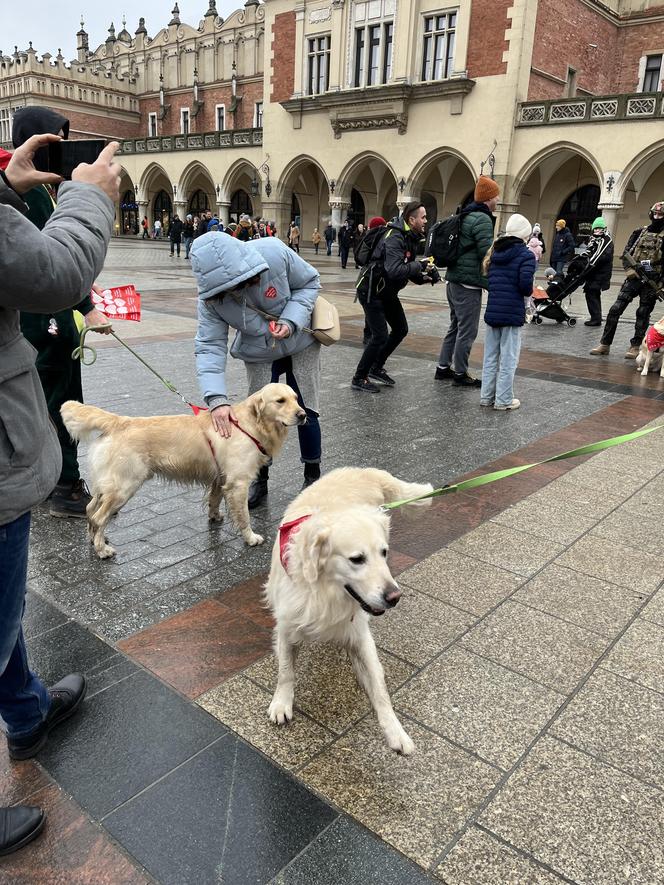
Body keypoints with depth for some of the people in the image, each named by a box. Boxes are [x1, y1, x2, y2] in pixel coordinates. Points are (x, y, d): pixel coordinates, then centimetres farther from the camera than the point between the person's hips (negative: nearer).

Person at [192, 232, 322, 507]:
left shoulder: (274, 252, -30)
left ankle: (313, 477, 20)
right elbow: (209, 347, -26)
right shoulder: (210, 297, -24)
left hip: (301, 342, -1)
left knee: (305, 412, -1)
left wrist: (291, 321, -30)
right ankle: (259, 479, 23)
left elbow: (309, 282, -14)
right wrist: (216, 399, -39)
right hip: (258, 354, 2)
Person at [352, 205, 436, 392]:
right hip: (371, 291, -10)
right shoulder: (394, 238, -23)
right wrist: (420, 265, -27)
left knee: (401, 329, 13)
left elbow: (407, 270, 12)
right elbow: (394, 270, -36)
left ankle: (376, 368, 26)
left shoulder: (411, 238, 7)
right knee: (380, 336, -12)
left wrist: (424, 277, -5)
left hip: (387, 291, 10)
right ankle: (359, 378, 3)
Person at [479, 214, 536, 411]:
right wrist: (529, 292, 3)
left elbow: (488, 277, 10)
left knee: (490, 356, 13)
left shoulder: (495, 252, 10)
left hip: (492, 311, 6)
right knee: (508, 359, 2)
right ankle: (503, 400, 6)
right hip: (513, 313, -5)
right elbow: (526, 284, -16)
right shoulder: (526, 255, -8)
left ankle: (486, 396, 19)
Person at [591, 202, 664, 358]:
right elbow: (626, 253, 10)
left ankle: (635, 347, 10)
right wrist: (630, 269, -7)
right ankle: (605, 344, 0)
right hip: (634, 277, 2)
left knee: (643, 314, 2)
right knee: (615, 309, -5)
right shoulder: (639, 232, 12)